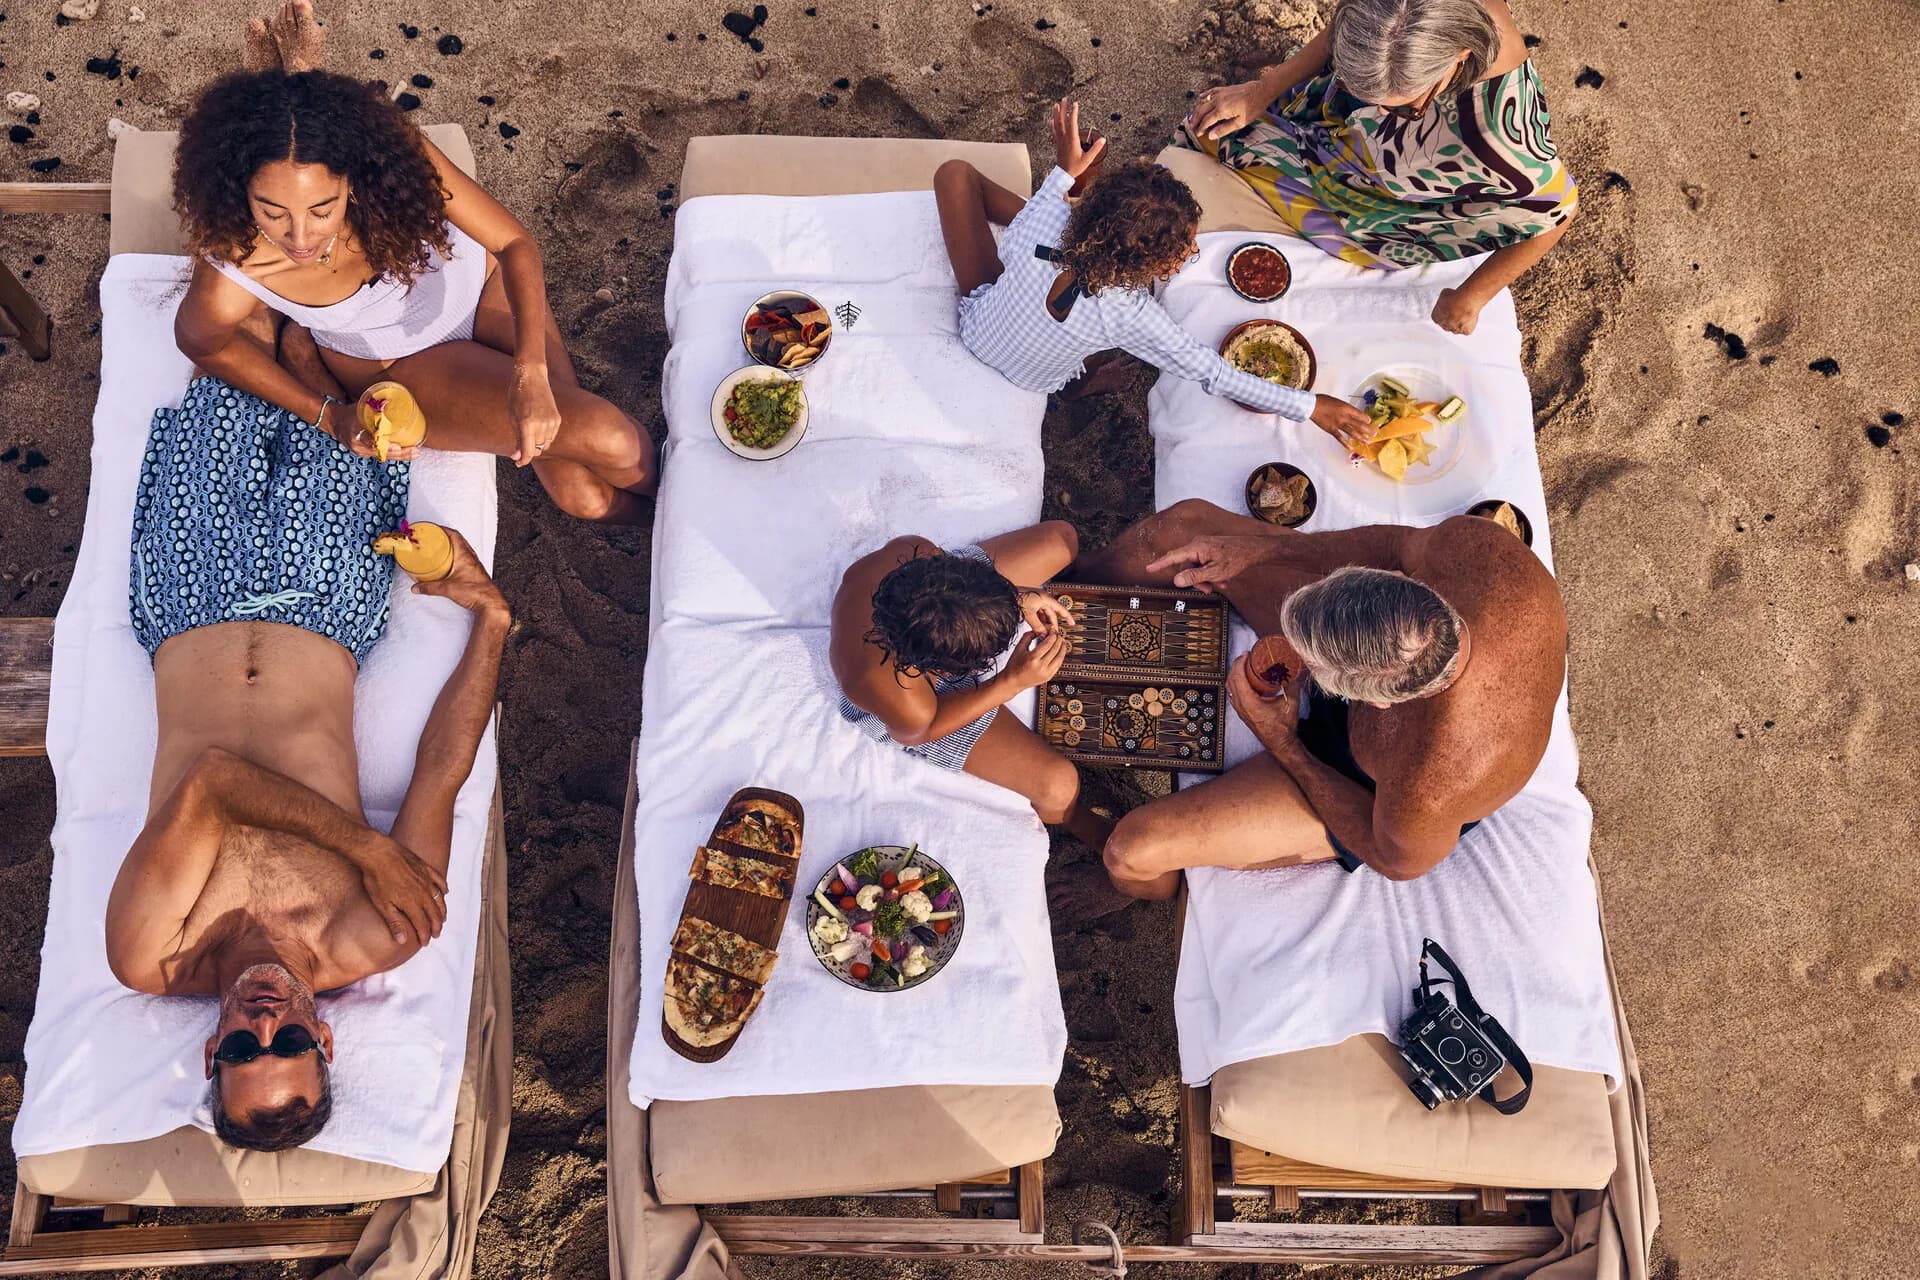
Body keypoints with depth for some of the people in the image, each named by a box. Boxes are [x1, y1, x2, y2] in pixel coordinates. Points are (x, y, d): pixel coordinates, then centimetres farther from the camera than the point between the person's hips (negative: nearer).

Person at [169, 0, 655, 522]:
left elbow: (516, 244, -25)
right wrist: (328, 415, -11)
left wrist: (531, 373, -40)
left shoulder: (393, 153, -34)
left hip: (480, 285, 1)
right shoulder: (230, 278, -34)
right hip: (397, 363, -1)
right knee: (604, 437, -18)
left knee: (583, 494, -7)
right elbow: (199, 341, -10)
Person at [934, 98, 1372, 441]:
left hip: (980, 326, 1)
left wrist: (1063, 172, -6)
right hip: (1038, 382, 0)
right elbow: (1215, 375, -31)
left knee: (956, 171, 7)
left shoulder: (1046, 223, -38)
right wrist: (1310, 407, -25)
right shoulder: (1132, 318, -41)